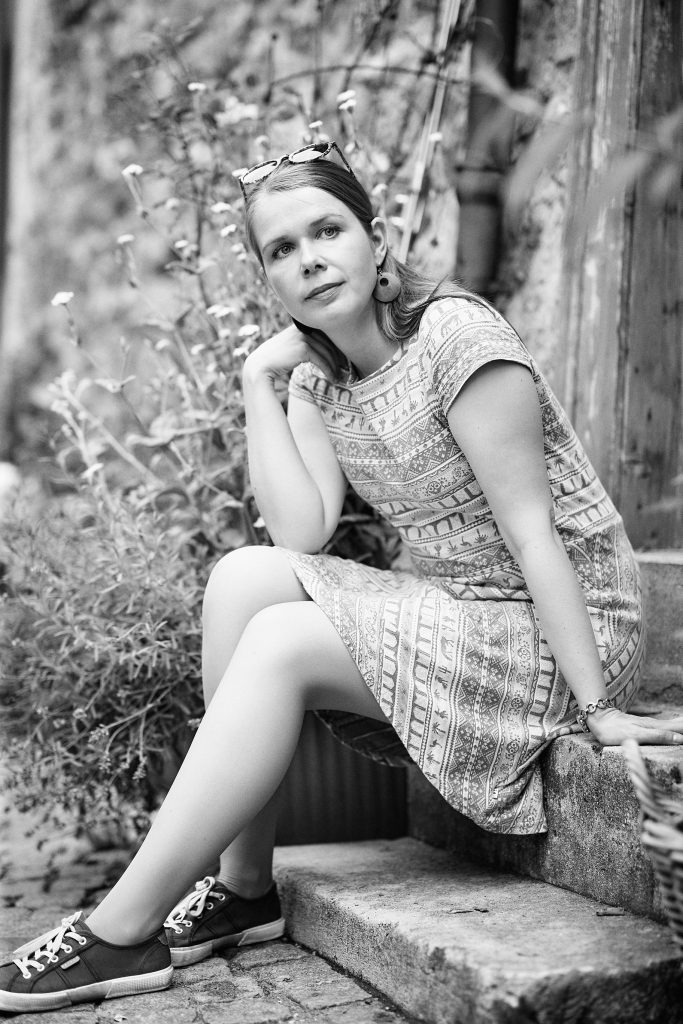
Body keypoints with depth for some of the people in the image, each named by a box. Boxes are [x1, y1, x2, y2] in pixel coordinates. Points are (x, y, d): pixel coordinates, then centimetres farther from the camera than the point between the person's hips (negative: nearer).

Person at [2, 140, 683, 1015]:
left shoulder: (456, 337, -15)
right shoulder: (316, 376, 6)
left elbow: (531, 528, -18)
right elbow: (303, 534, -8)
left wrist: (597, 706, -19)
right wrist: (259, 378, -8)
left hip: (563, 628, -7)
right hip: (449, 612, 7)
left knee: (281, 644, -22)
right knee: (245, 576, -12)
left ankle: (124, 931, -12)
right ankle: (244, 891, -6)